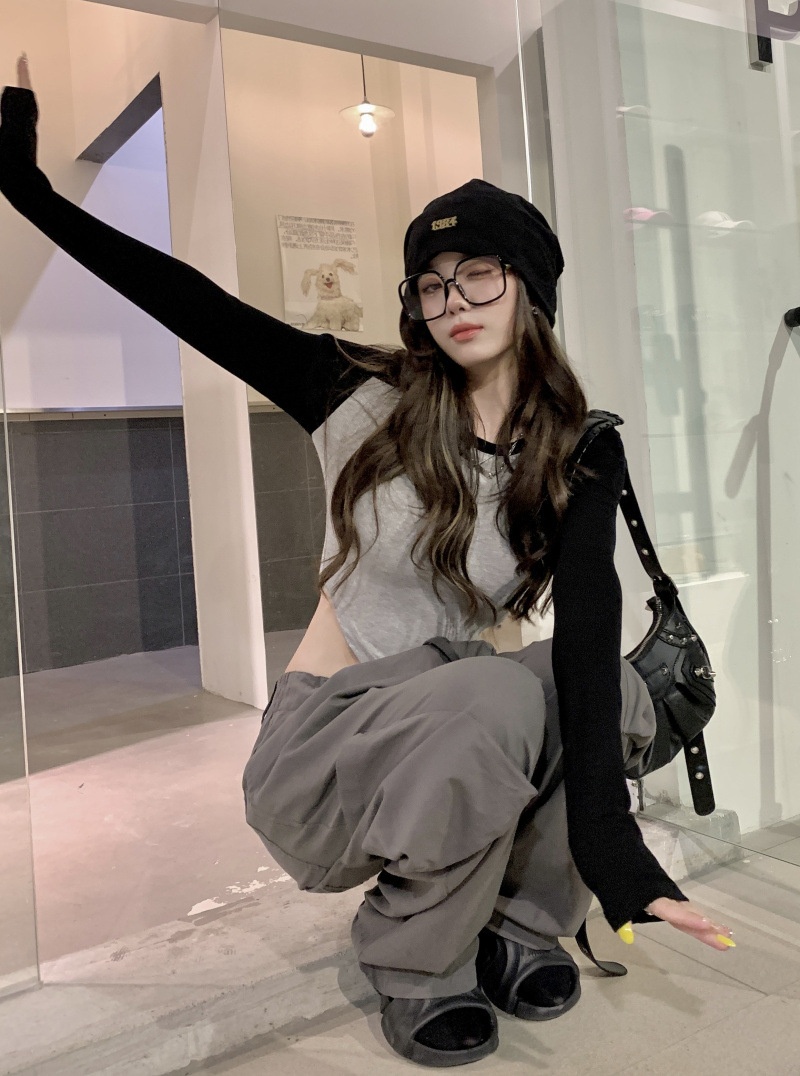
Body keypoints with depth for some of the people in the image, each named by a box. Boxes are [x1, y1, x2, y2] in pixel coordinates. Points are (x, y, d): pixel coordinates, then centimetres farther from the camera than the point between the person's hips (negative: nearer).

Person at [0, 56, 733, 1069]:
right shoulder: (366, 398, -7)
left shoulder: (579, 461, -6)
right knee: (496, 696, -32)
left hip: (463, 736, 3)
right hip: (319, 748, -2)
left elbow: (587, 632, -22)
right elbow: (191, 303, -8)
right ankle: (415, 967, -6)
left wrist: (608, 840, -33)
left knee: (618, 691, -25)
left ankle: (519, 921, 0)